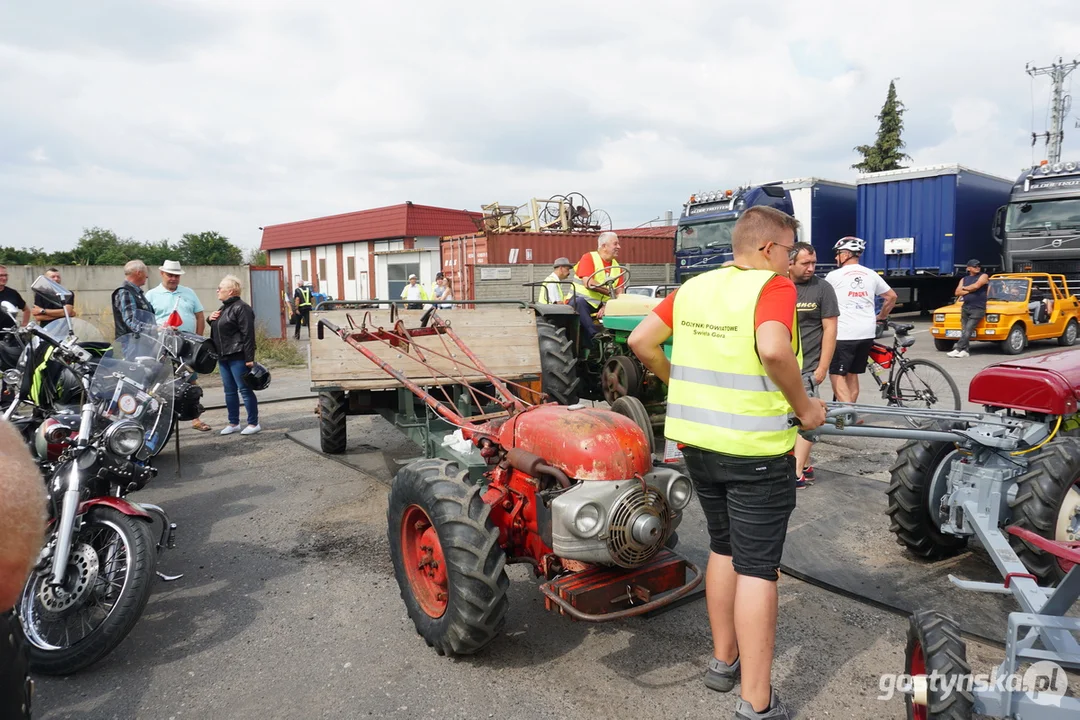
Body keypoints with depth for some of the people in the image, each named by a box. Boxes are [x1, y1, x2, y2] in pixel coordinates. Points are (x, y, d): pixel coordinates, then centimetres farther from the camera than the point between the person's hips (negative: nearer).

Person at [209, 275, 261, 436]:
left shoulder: (241, 308, -12)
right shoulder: (223, 308, 17)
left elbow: (248, 334, -19)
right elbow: (217, 330, 31)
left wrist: (249, 358, -23)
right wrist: (211, 319, 9)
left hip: (237, 356, -9)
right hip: (223, 356, 10)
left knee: (245, 389, -4)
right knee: (229, 391, 12)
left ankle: (254, 423, 2)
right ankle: (233, 423, 20)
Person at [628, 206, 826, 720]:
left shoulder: (693, 288, 8)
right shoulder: (773, 286, -11)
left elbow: (641, 342, 5)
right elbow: (773, 350, -30)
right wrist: (803, 407, -16)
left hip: (697, 440, 6)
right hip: (756, 448, -6)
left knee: (723, 548, 23)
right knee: (757, 568, 4)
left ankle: (724, 661, 36)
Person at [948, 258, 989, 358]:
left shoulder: (983, 276, 4)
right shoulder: (964, 279, 17)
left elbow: (976, 285, -15)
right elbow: (957, 292, 5)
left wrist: (964, 288, 2)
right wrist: (971, 290, -7)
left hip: (978, 309, -5)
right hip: (965, 308, 5)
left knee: (968, 330, -15)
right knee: (964, 330, -2)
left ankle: (957, 349, -22)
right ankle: (964, 351, -3)